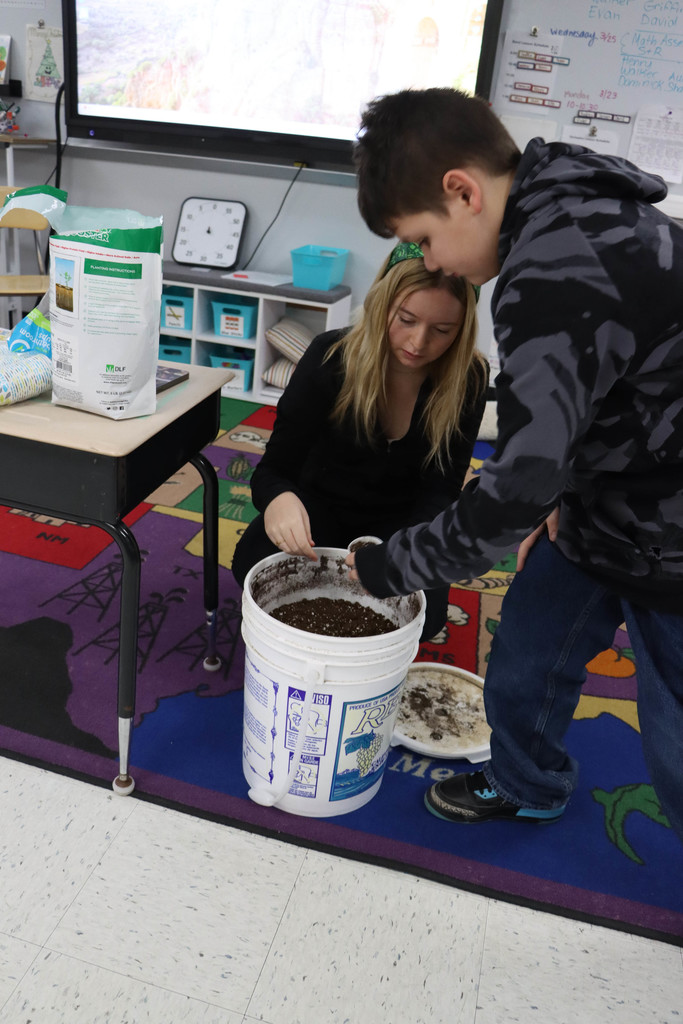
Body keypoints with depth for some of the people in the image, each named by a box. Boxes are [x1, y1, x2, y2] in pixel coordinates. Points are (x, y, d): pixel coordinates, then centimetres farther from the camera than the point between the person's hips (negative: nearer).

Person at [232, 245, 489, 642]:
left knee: (423, 614, -24)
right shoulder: (330, 357, -22)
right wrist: (280, 499, -46)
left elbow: (441, 491, -16)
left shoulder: (468, 379, -19)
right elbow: (275, 467, -19)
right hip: (322, 504, 0)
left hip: (399, 520, 1)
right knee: (254, 562, -27)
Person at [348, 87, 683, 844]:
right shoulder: (570, 214, 0)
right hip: (602, 505, 9)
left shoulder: (557, 280, -32)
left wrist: (389, 567, -18)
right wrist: (565, 496, 7)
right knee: (521, 672, 20)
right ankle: (526, 788, 49)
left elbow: (515, 490, -32)